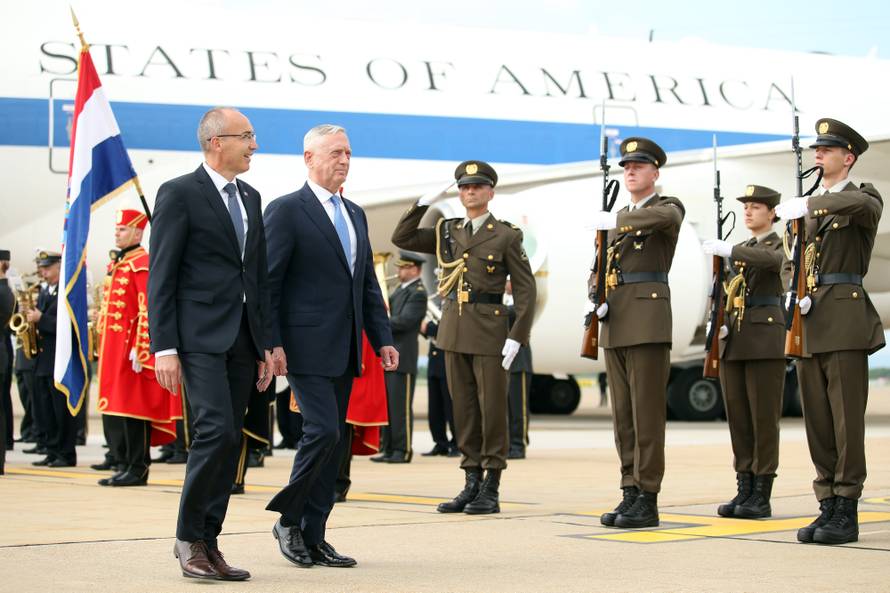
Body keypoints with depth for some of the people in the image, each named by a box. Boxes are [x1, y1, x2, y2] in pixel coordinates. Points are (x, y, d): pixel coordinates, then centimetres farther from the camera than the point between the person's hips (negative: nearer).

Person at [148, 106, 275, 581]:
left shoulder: (250, 199, 17)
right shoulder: (179, 194, -4)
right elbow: (160, 277, -8)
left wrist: (266, 344, 14)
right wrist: (164, 348, -14)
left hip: (242, 339, 7)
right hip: (200, 336, -7)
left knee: (228, 443, 5)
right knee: (217, 431, -16)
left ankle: (207, 543, 11)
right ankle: (188, 537, -4)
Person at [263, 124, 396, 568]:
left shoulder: (355, 215, 17)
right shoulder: (286, 211, -6)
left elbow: (368, 285, 19)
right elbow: (268, 283, -10)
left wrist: (382, 339, 11)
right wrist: (272, 344, -16)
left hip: (344, 351, 8)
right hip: (307, 347, -7)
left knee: (333, 441, 7)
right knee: (322, 431, -14)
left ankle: (312, 536, 12)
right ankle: (288, 519, 4)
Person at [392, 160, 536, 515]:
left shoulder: (506, 236, -1)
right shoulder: (447, 232, 12)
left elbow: (525, 289, -4)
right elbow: (401, 238, 9)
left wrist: (517, 337, -13)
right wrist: (424, 203, 0)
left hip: (489, 331, -5)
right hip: (454, 330, 5)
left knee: (492, 409, -2)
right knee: (464, 409, 8)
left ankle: (491, 490, 3)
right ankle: (471, 484, 14)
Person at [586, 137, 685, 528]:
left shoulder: (669, 208, 1)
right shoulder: (616, 220, 21)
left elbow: (665, 217, -26)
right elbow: (598, 270, 22)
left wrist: (615, 220, -27)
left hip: (648, 319, -7)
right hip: (614, 324, 7)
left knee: (647, 412, -8)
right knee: (622, 413, 7)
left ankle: (647, 501, -6)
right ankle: (630, 494, 11)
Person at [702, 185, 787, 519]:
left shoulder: (781, 245, 0)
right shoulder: (743, 250, 21)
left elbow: (773, 260, -26)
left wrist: (729, 250, -30)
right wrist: (718, 324, 5)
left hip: (765, 340, -7)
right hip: (734, 341, 7)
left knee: (764, 416, -6)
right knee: (738, 416, 5)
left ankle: (762, 496, -4)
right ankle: (744, 491, 9)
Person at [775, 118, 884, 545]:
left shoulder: (863, 199, 0)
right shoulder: (806, 208, 20)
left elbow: (862, 205, -26)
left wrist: (807, 204, -31)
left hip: (845, 318, -6)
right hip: (809, 321, 6)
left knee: (847, 417, -7)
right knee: (817, 419, 6)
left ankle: (847, 513, -4)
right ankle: (828, 508, 11)